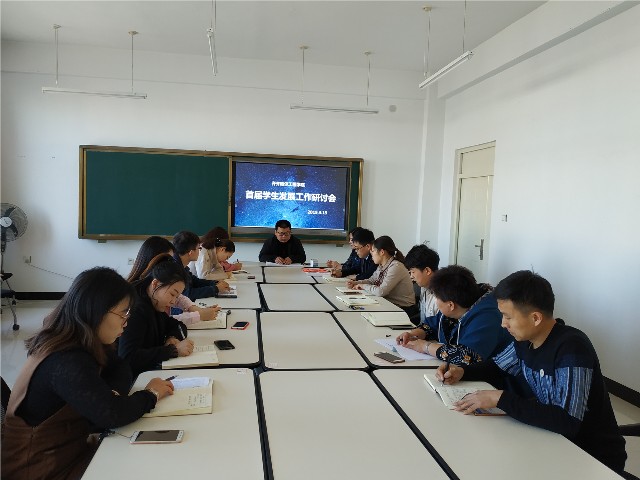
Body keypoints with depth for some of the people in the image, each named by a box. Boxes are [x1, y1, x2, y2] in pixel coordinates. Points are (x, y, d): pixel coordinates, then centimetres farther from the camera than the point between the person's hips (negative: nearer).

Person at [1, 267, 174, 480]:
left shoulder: (81, 342, -2)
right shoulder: (66, 362, -30)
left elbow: (121, 371, 4)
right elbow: (111, 414, -33)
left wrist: (111, 396, -18)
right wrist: (151, 394, -15)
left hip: (66, 445, 8)